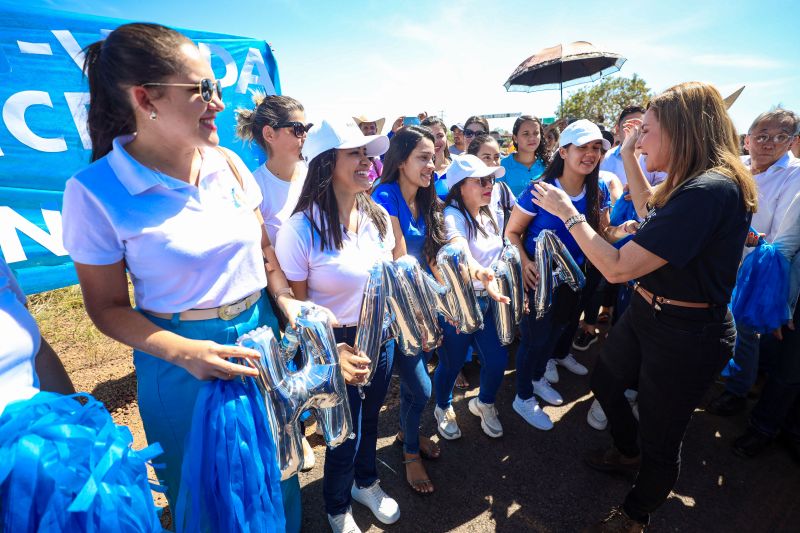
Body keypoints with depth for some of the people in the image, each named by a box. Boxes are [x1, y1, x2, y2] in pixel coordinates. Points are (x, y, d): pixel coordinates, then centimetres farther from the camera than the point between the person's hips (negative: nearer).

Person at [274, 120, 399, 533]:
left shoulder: (378, 216, -3)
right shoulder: (300, 230, -21)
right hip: (334, 345, -5)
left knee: (369, 418, 25)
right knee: (346, 432, 15)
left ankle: (366, 483, 57)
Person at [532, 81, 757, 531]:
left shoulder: (709, 192, -29)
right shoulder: (694, 182, 1)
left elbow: (617, 267, -31)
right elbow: (651, 210, 22)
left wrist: (568, 212, -19)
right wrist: (628, 158, 12)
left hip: (686, 335, -9)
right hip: (647, 311, 9)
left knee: (660, 438, 14)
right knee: (605, 382, 28)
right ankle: (629, 454, 56)